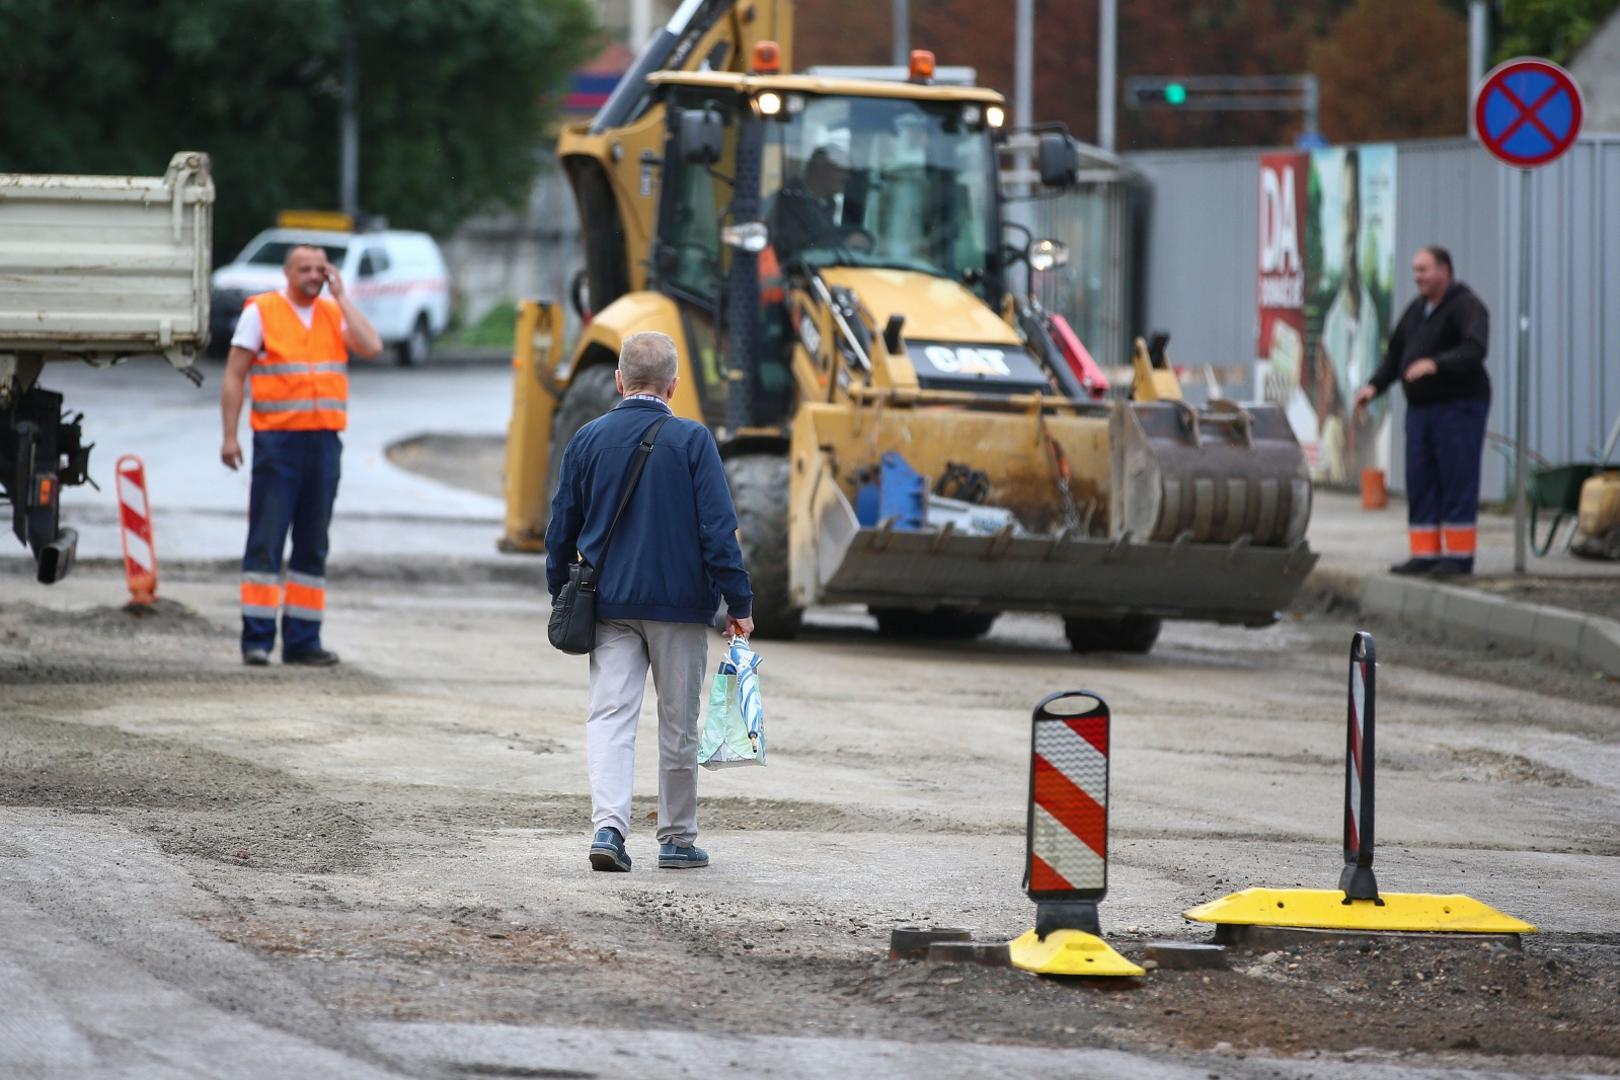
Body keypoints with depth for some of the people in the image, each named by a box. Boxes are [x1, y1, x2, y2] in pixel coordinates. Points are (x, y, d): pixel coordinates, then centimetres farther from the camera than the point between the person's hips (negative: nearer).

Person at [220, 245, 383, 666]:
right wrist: (229, 436, -7)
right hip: (276, 440, -4)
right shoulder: (261, 312, 1)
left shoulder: (335, 314, 12)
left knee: (312, 545, 7)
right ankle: (257, 639, -5)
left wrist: (340, 296, -2)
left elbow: (371, 347, -6)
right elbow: (234, 375, 0)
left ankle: (302, 640, 12)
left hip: (323, 441, 4)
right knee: (265, 541, -6)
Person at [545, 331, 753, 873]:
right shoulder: (691, 441, -8)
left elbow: (562, 529, 8)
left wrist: (561, 596, 20)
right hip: (680, 604, -2)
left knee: (610, 716, -1)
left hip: (610, 604, 2)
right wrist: (739, 602, -5)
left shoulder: (588, 440, 2)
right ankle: (678, 839, 15)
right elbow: (718, 528, -10)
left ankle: (608, 824, -19)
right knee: (678, 725, 9)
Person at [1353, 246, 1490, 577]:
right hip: (1421, 409, 8)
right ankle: (1425, 554, 7)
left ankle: (1459, 556, -3)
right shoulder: (1417, 310, 14)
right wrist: (1374, 386, 0)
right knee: (1420, 485, 4)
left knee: (1457, 484, -6)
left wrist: (1435, 364, -41)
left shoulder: (1466, 307, -11)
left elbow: (1474, 350, -27)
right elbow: (1395, 354, 16)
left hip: (1459, 405, -8)